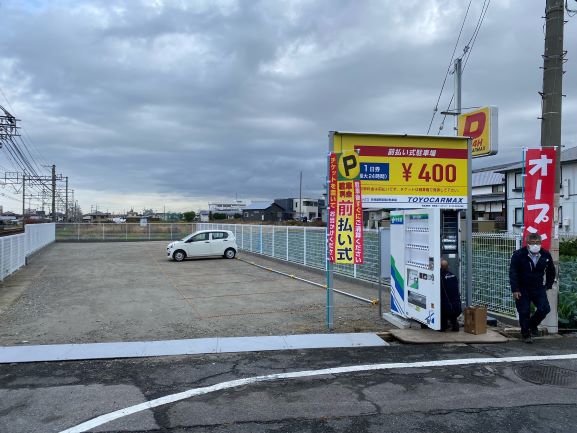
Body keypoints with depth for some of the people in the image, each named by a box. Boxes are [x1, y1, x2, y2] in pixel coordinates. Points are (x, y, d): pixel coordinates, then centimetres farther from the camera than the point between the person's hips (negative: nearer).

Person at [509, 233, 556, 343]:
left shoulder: (546, 255, -1)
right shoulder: (518, 255, -12)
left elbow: (551, 271, 15)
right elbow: (512, 273, -11)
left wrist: (548, 285, 10)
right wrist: (515, 290, -16)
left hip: (539, 288, 3)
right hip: (522, 289, -3)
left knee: (544, 309, -8)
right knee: (524, 312, -1)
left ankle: (533, 325, 21)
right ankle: (525, 334, 16)